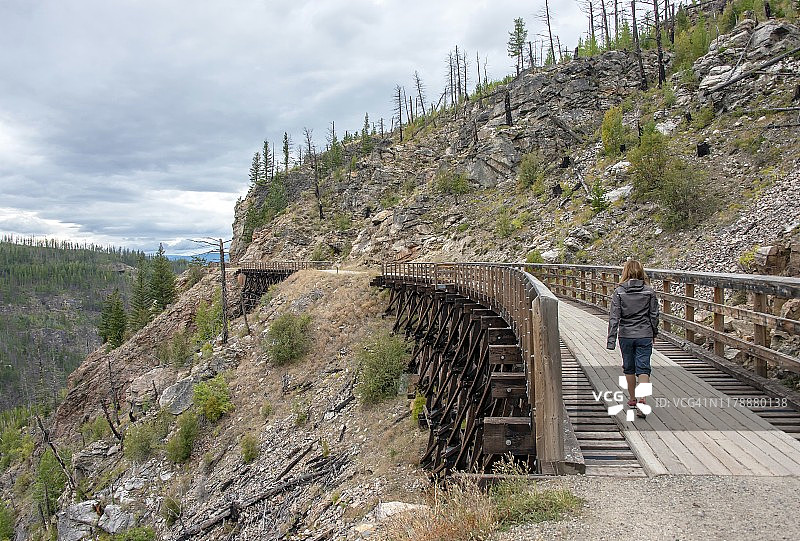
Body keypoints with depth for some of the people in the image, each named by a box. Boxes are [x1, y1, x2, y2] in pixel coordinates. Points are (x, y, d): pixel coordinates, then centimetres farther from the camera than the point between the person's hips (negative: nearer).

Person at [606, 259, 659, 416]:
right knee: (643, 368, 2)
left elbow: (614, 317, -10)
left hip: (626, 335, 0)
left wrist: (611, 340, -8)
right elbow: (654, 315, 3)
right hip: (645, 336, 0)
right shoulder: (649, 291, -3)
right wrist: (654, 333, 17)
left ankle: (632, 399, 28)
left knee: (629, 368, 15)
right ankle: (642, 400, -13)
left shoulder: (619, 292, -8)